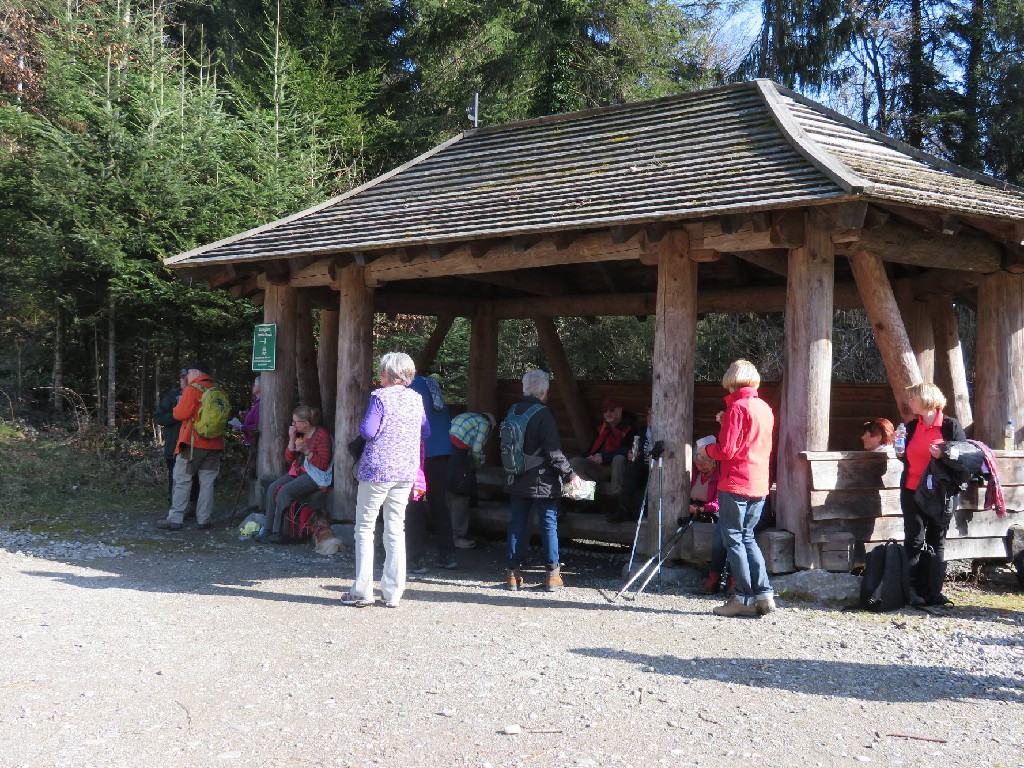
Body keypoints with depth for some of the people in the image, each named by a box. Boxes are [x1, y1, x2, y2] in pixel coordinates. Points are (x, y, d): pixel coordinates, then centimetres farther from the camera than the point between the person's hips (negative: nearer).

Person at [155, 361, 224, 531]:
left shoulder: (192, 389, -9)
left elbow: (180, 414, -14)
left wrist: (176, 408, 9)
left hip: (193, 443, -5)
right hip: (214, 444, 5)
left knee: (182, 481, 2)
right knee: (207, 482, 8)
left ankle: (175, 519, 1)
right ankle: (204, 520, 8)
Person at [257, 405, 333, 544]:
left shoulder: (322, 436, -11)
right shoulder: (299, 434, 12)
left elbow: (323, 464, -16)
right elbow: (288, 459, 11)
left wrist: (306, 451, -25)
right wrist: (292, 439, -2)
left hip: (316, 475, -8)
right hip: (298, 472, 8)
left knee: (285, 490, -26)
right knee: (273, 487, -14)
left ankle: (277, 532, -21)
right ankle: (267, 529, -14)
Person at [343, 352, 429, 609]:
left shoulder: (380, 397, -9)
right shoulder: (416, 399, 8)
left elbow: (368, 431, -16)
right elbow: (426, 432, 16)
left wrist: (361, 427, 5)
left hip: (377, 469, -5)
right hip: (406, 472, 5)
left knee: (365, 527, 4)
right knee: (396, 529, 9)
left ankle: (362, 591, 2)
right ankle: (392, 593, 9)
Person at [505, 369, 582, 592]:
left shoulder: (513, 411, 5)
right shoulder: (543, 413, -15)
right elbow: (553, 452, -17)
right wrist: (569, 474, -9)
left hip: (517, 480, 6)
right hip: (542, 482, -6)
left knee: (517, 524, 10)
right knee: (549, 525, 4)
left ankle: (513, 573, 12)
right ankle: (552, 574, 7)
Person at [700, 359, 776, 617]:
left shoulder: (737, 407, -12)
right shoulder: (765, 408, 12)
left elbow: (726, 450, -16)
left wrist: (707, 450, 3)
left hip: (735, 483, -8)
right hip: (759, 485, 8)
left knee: (733, 539, 0)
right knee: (747, 537, 16)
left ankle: (744, 599, 0)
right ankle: (764, 594, 10)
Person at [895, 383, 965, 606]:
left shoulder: (951, 426, -4)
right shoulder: (911, 426, 10)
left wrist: (943, 455, -21)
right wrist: (900, 451, -2)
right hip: (912, 492, 3)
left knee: (935, 543, 6)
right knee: (914, 541, 0)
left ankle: (933, 592, 11)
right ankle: (914, 590, 4)